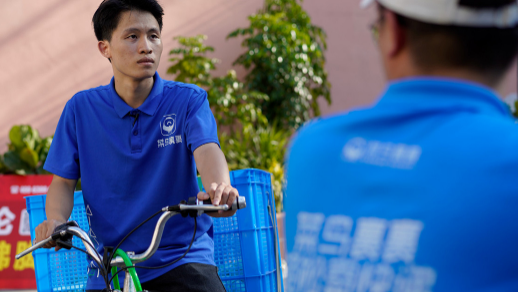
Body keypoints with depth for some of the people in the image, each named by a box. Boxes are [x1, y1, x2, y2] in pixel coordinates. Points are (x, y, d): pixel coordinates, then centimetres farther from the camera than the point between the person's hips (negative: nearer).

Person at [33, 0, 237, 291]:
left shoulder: (189, 100, -1)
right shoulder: (81, 108, 3)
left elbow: (206, 148, -18)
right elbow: (63, 180, 5)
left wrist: (219, 188, -40)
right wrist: (55, 220, -17)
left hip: (183, 259, -2)